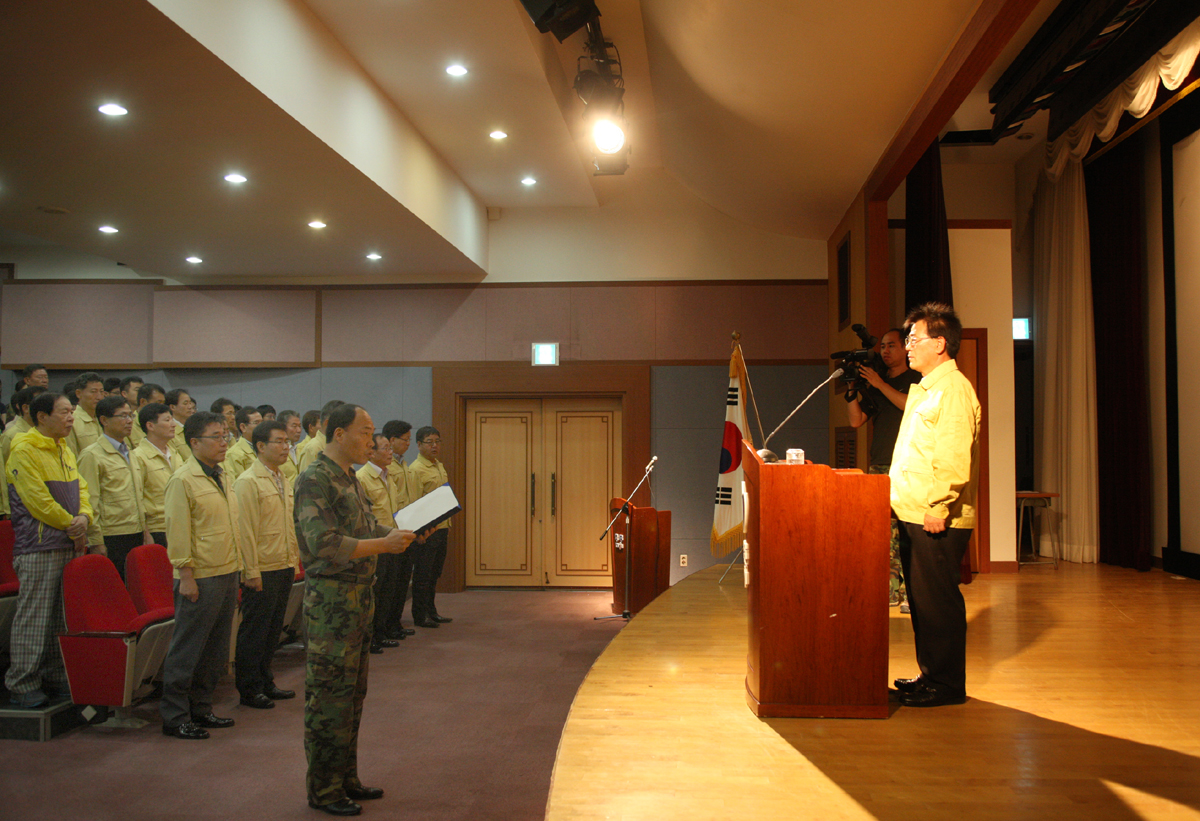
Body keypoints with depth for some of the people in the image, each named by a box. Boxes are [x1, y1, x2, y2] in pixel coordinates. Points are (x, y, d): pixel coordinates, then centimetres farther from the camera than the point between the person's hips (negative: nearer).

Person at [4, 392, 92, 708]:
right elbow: (37, 499, -15)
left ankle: (56, 678, 22)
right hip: (38, 547, -8)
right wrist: (71, 526, -9)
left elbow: (80, 488, 16)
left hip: (69, 545, 8)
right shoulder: (24, 450, -10)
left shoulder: (64, 450, 16)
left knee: (62, 617, 13)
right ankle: (22, 686, 4)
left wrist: (83, 517, -4)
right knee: (33, 617, -4)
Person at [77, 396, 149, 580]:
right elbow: (89, 502, -10)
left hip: (136, 537, 7)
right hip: (111, 540, -7)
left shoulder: (128, 454, 17)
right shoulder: (92, 455, -7)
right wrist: (96, 543, -13)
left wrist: (145, 532, 17)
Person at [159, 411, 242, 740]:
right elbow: (178, 533, -15)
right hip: (201, 578, -8)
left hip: (228, 574, 8)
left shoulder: (223, 478, 14)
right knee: (187, 651, 0)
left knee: (215, 650, 14)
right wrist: (186, 576, -17)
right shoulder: (183, 480, -11)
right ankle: (174, 717, 9)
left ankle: (200, 708, 25)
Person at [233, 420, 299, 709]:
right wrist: (251, 571, -17)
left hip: (285, 568, 8)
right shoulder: (248, 482, -12)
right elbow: (245, 530, -15)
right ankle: (249, 689, 12)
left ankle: (265, 682, 26)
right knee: (254, 631, 2)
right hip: (262, 571, -8)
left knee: (273, 630, 15)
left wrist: (294, 560, 17)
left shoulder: (283, 481, 14)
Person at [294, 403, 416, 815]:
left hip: (359, 596, 10)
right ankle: (323, 789, 10)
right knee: (330, 696, -1)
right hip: (331, 599, -10)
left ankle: (346, 778, 27)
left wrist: (403, 533, 1)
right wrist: (384, 544, -24)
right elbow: (324, 544, -25)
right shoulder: (314, 479, -16)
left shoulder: (349, 479, 14)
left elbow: (368, 527, 19)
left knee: (353, 692, 16)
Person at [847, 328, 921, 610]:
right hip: (879, 466, 5)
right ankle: (891, 590, 8)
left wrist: (880, 384, -14)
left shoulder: (917, 380, 4)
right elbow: (856, 420, 12)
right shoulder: (875, 385, 19)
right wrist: (852, 389, 0)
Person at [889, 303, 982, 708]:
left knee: (937, 600, -2)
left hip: (936, 521, -10)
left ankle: (946, 684, 8)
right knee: (921, 599, 15)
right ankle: (930, 675, 26)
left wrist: (938, 508, -24)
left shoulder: (953, 389, -15)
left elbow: (955, 458, -23)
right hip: (914, 516, 10)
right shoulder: (923, 388, 18)